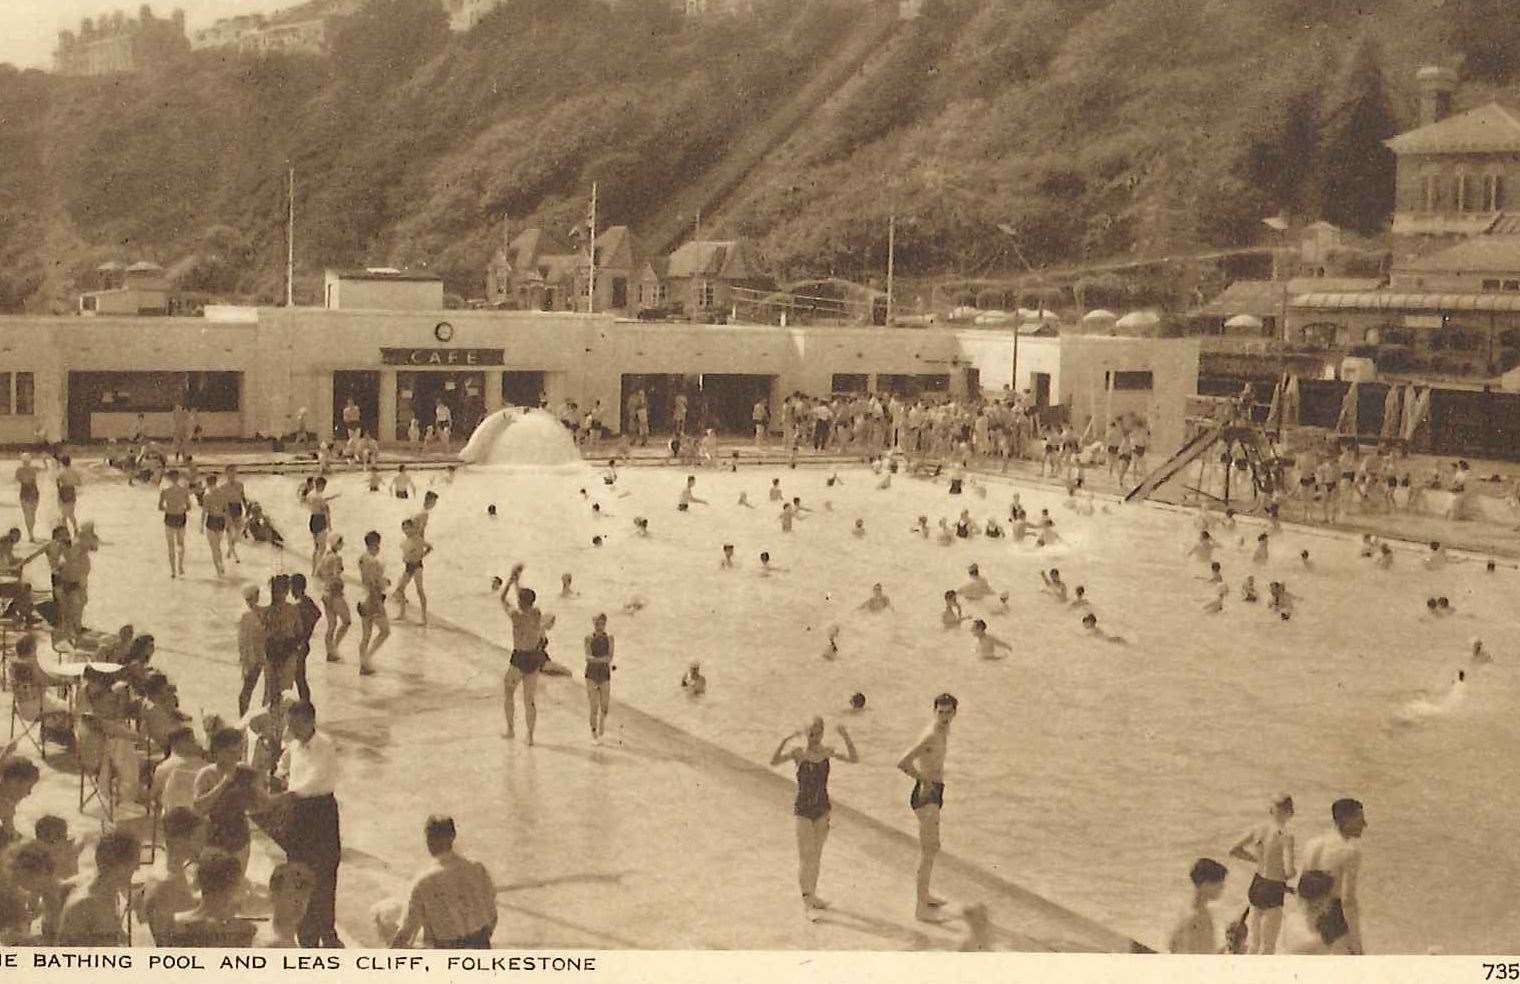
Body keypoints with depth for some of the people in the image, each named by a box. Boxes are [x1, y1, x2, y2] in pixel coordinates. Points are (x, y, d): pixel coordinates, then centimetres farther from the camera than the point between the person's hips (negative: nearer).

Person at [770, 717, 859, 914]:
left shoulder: (827, 751, -1)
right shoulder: (798, 752, -11)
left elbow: (854, 759, -9)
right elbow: (774, 761, -26)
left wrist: (845, 737, -19)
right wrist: (785, 740, -38)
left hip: (822, 810, 4)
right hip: (803, 811, -4)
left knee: (816, 856, 15)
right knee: (804, 857, -6)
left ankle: (813, 896, 28)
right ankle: (806, 902, -6)